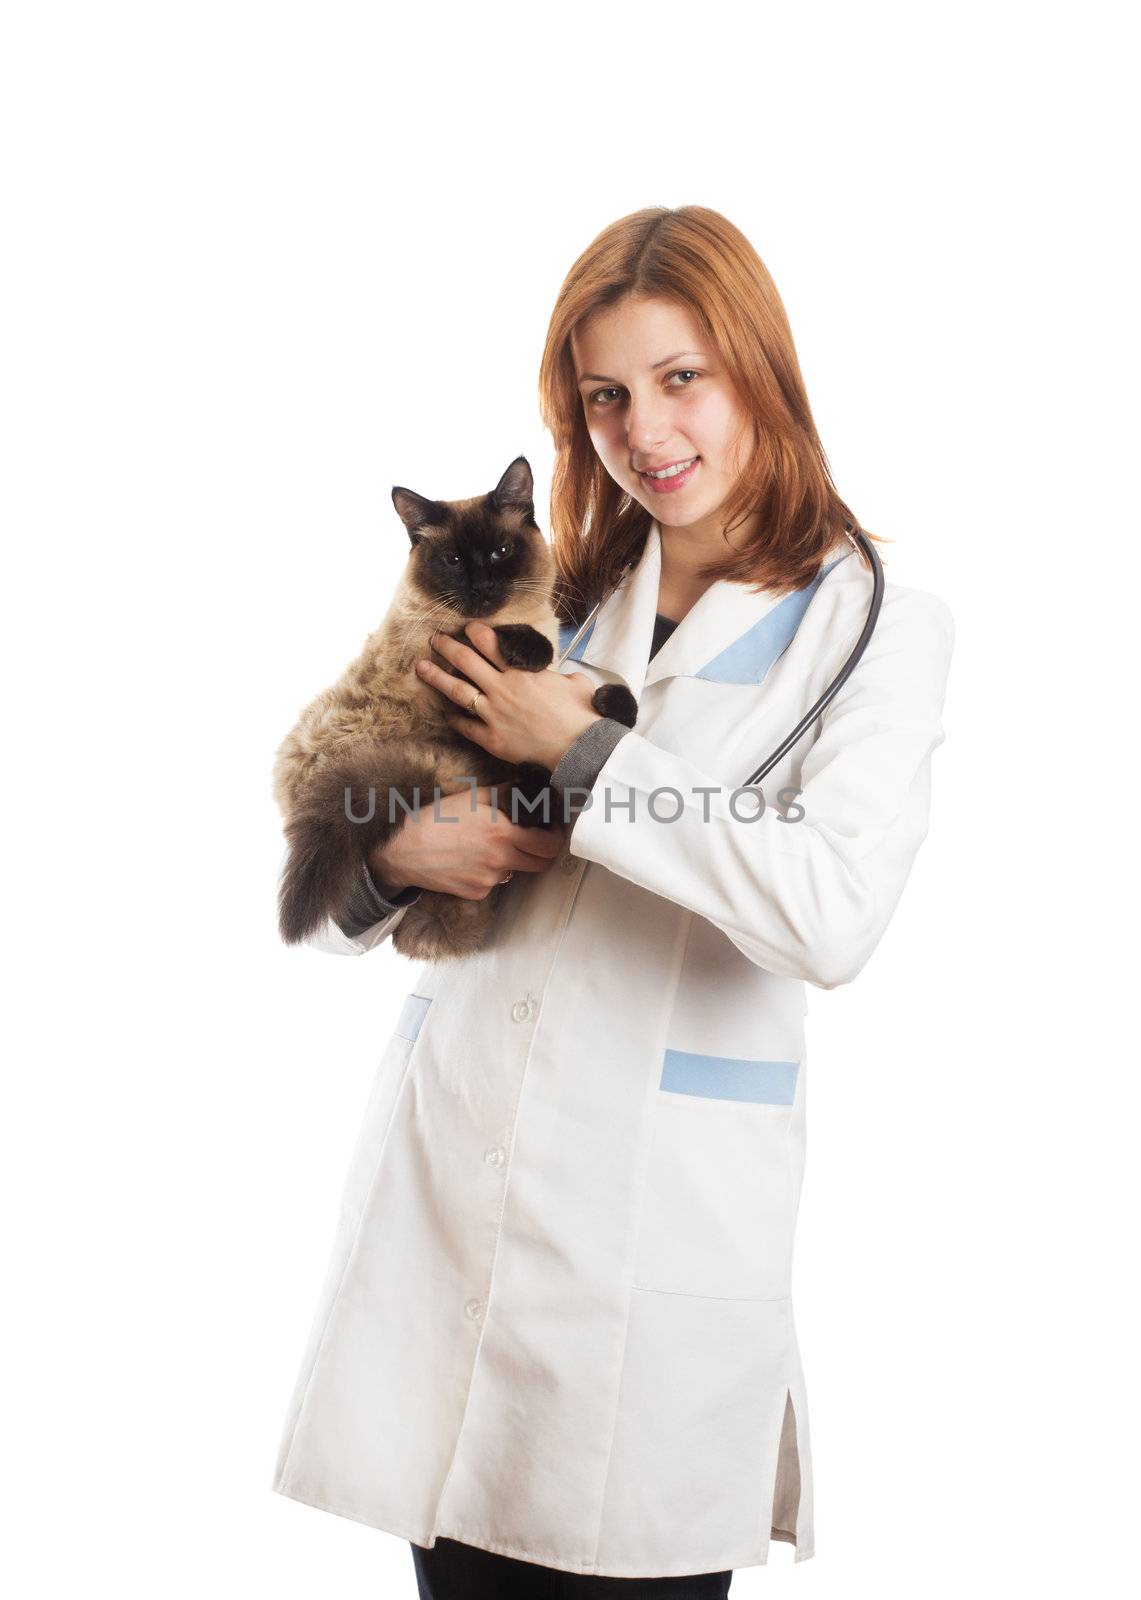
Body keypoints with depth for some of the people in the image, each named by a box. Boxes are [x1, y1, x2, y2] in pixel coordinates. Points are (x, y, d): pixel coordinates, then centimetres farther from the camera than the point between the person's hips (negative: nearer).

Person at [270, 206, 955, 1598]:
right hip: (447, 1157, 4)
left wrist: (583, 755, -11)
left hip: (663, 1204, -3)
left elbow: (836, 914, -17)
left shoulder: (876, 625, 0)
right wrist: (392, 854, -8)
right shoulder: (545, 595, 11)